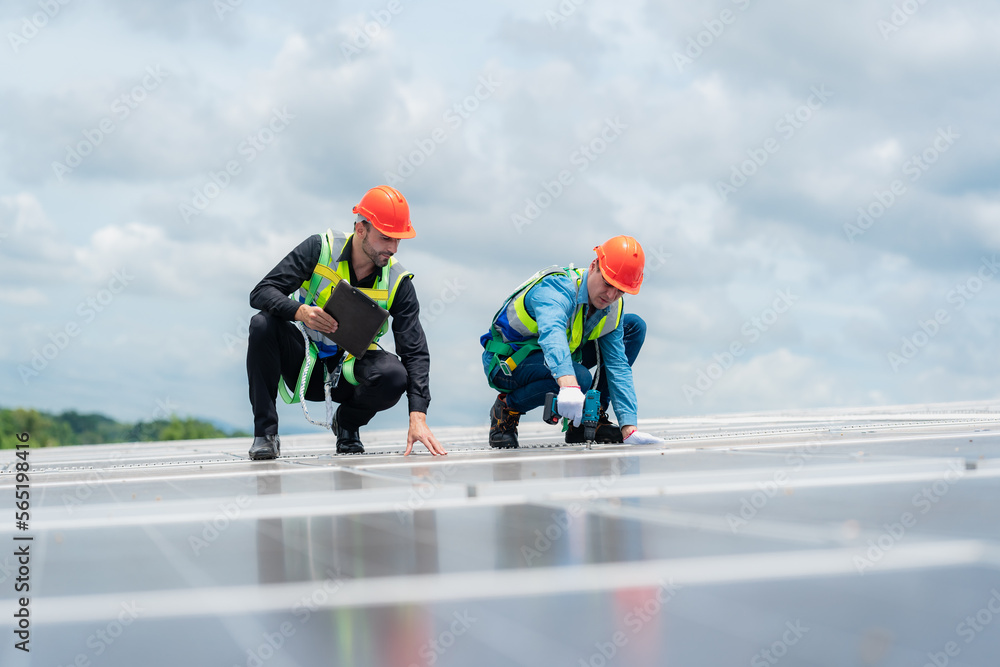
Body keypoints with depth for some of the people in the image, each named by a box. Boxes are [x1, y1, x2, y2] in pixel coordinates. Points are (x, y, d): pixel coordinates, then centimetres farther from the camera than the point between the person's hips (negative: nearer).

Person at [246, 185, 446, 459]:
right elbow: (261, 293, -15)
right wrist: (300, 311, -38)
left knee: (394, 375, -31)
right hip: (304, 365, -1)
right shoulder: (319, 249, -13)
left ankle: (347, 423, 3)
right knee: (263, 324, -30)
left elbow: (415, 352, -14)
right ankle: (266, 432, -18)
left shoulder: (398, 282, -10)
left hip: (346, 374, 1)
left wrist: (418, 417, -28)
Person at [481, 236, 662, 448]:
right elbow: (552, 333, -52)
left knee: (634, 326, 0)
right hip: (508, 361, -8)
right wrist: (569, 386, -71)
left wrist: (629, 429, -19)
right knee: (578, 377, -37)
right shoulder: (557, 288, -31)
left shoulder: (613, 308, -7)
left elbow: (618, 366, -8)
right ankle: (507, 408, -10)